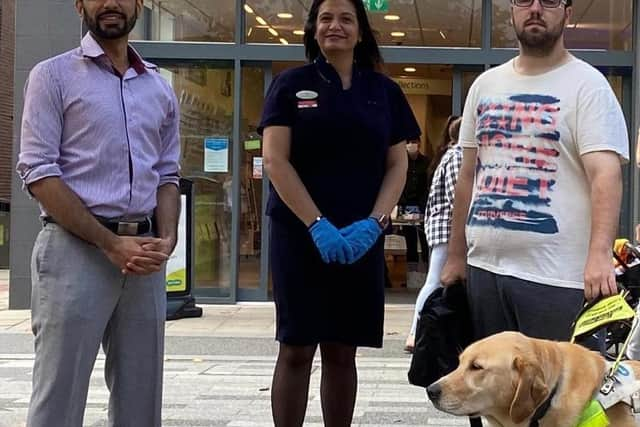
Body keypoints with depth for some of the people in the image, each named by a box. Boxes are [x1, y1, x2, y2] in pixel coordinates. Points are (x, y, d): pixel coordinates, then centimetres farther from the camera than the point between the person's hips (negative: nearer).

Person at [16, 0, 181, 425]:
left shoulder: (161, 89, 15)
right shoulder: (54, 75, 0)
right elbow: (38, 172, -7)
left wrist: (167, 239, -4)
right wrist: (111, 243, -14)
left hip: (145, 255, 5)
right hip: (75, 248, -5)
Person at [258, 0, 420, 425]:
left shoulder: (385, 91, 10)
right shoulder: (291, 84, 3)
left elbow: (397, 165, 7)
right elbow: (275, 160, -5)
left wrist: (374, 223, -10)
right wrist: (317, 224, -16)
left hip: (361, 238, 2)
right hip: (299, 233, -2)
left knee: (342, 351, 8)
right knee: (296, 349, -1)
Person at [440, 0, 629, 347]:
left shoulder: (586, 84, -4)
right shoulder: (485, 85, 14)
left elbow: (605, 173, -17)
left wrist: (599, 253, -31)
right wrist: (455, 255, 15)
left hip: (556, 276, -6)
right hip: (483, 267, 6)